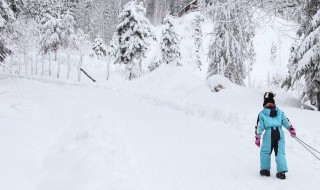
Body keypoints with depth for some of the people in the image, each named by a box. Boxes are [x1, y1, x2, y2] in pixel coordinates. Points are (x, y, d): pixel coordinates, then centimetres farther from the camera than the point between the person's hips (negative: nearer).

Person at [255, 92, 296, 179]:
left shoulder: (262, 114, 6)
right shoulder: (280, 112, 13)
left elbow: (259, 127, 4)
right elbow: (286, 122, 15)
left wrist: (257, 138, 7)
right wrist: (292, 130, 28)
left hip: (269, 134, -2)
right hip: (280, 133, 3)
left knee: (265, 152, 12)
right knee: (280, 152, 5)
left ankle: (265, 169, 15)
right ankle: (282, 171, -3)